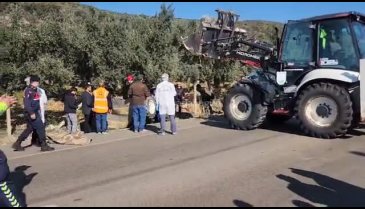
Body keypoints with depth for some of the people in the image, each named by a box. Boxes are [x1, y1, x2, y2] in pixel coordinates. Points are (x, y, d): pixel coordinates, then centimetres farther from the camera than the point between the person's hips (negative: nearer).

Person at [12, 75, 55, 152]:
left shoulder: (34, 90, 16)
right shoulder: (29, 90, -14)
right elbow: (27, 103, -21)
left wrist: (37, 112, 22)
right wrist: (31, 113, -25)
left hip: (35, 112, 10)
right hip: (31, 113, -10)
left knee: (30, 129, 15)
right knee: (40, 128, -6)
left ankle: (17, 144, 22)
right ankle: (44, 146, 1)